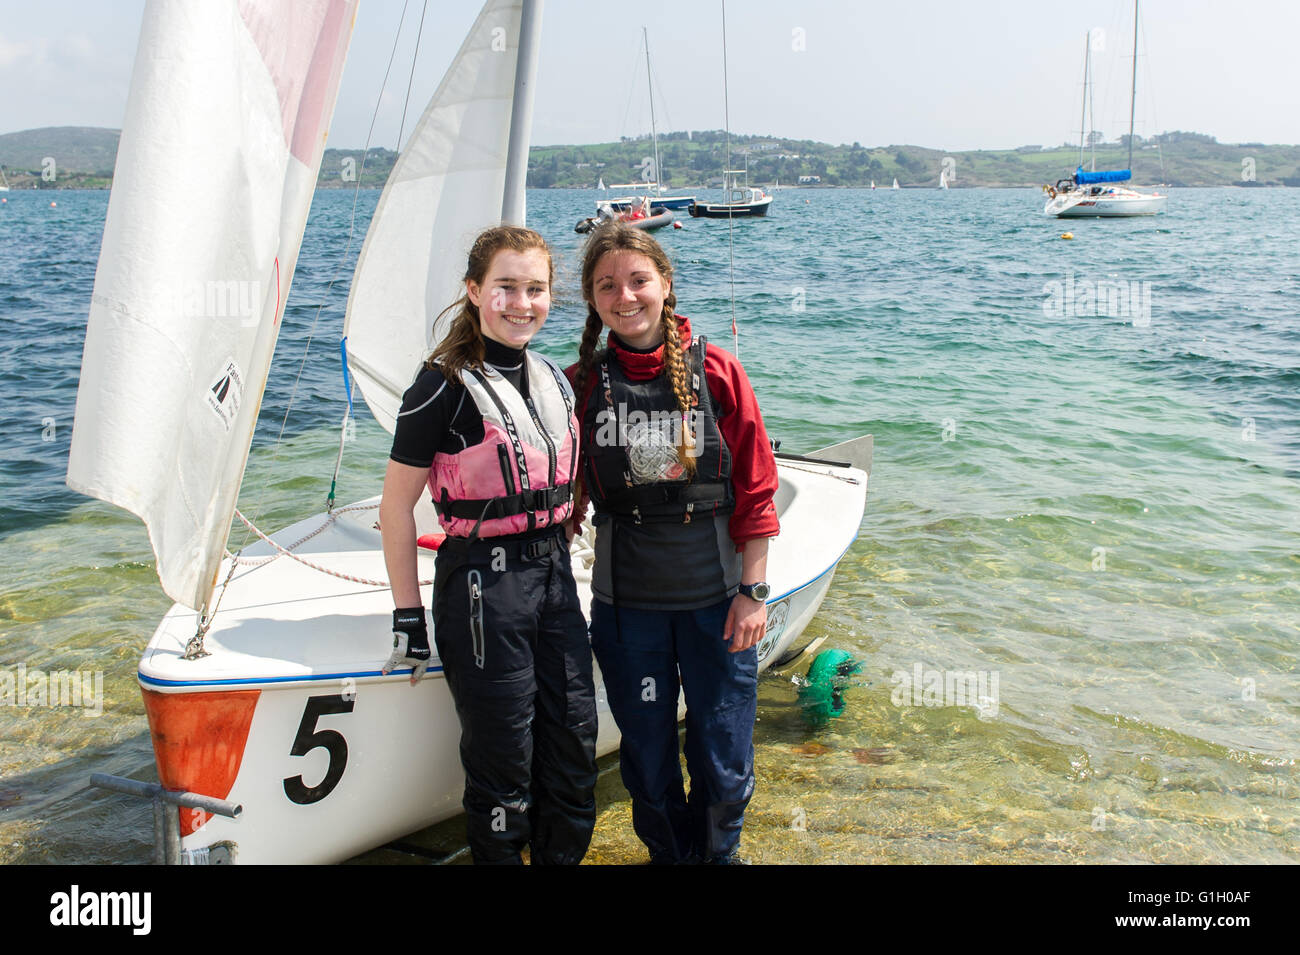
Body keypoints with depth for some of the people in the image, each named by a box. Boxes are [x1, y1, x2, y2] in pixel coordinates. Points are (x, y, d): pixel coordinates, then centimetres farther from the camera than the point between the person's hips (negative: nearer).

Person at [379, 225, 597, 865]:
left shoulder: (553, 380, 8)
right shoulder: (445, 387, -12)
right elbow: (396, 506, -10)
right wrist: (408, 619, -10)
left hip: (554, 575, 7)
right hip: (482, 585, -6)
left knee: (575, 741, 12)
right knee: (502, 761, 5)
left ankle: (563, 855, 32)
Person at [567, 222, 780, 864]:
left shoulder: (717, 371, -4)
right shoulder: (584, 383, 0)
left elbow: (755, 491, -2)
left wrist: (753, 591, -5)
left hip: (715, 595, -1)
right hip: (626, 600, 1)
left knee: (724, 767, 9)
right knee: (648, 761, 14)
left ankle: (716, 852, 38)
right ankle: (668, 853, 40)